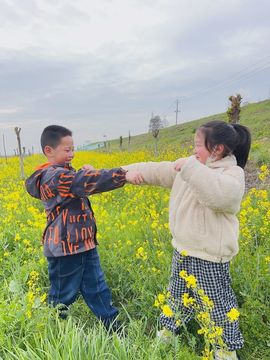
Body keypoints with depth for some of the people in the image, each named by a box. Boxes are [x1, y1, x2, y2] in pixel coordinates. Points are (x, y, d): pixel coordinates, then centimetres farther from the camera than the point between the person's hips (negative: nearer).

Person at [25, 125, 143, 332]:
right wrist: (124, 175, -38)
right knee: (64, 294, 12)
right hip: (66, 247, -9)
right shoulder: (54, 176, -21)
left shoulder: (64, 174, 11)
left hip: (84, 244, 10)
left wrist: (85, 175, 4)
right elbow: (88, 182, -34)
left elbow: (79, 188, 24)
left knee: (96, 287, 18)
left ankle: (112, 327, 32)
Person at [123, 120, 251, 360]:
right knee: (177, 293, 26)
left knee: (217, 301, 14)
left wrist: (191, 169, -37)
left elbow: (222, 195, -41)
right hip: (182, 249, 7)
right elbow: (155, 171, 4)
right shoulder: (190, 165, 2)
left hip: (209, 255, -6)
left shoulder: (233, 174, -18)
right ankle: (169, 328, 50)